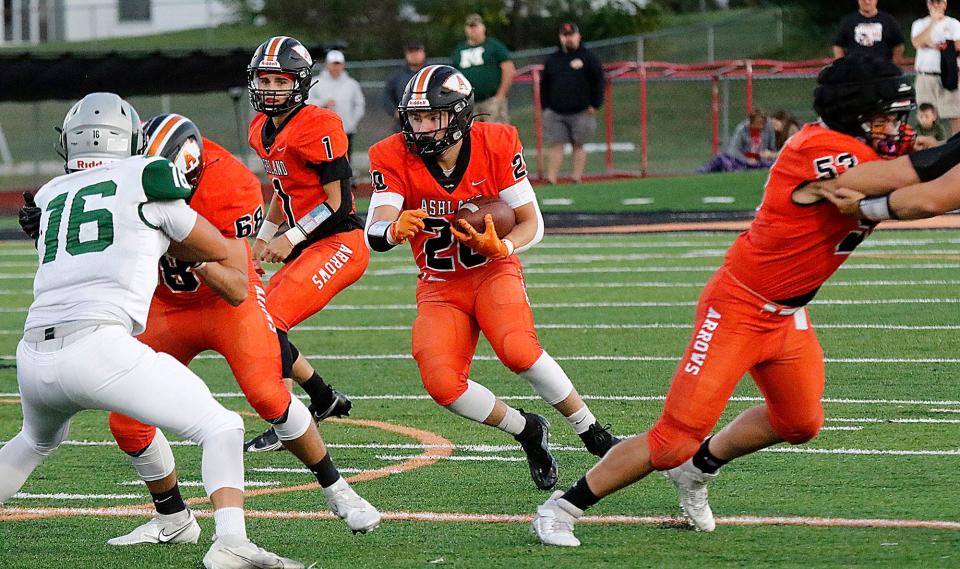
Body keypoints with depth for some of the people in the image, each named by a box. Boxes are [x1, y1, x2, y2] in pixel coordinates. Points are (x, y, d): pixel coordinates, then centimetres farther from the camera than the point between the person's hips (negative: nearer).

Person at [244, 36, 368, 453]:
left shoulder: (317, 128, -17)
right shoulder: (262, 131, 10)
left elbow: (336, 202, -16)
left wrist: (290, 239, -18)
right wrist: (262, 239, 16)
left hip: (338, 244, -9)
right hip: (306, 247, 9)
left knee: (267, 323, -20)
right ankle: (325, 400, 20)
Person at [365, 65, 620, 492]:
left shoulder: (496, 145, -15)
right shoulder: (395, 158, -14)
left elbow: (532, 223, -8)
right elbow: (375, 235, -25)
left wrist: (501, 247, -30)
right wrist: (396, 228, -49)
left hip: (494, 273, -2)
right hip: (439, 288, 2)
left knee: (517, 350, -31)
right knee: (441, 383, -22)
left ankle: (594, 435, -11)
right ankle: (528, 432, 5)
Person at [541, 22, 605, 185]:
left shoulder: (588, 58, 3)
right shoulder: (552, 59, 14)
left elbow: (598, 82, 1)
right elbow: (544, 85, 17)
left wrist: (594, 105, -5)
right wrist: (545, 107, 9)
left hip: (581, 112, -2)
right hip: (555, 113, 2)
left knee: (578, 145, 3)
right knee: (555, 145, -4)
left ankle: (576, 178, 7)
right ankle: (551, 179, -6)